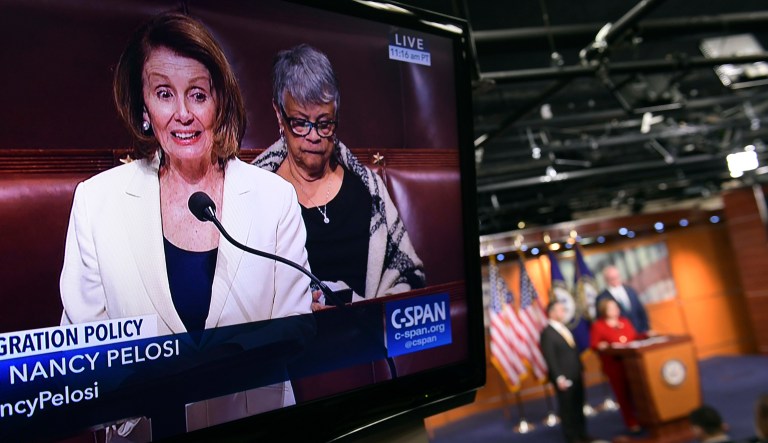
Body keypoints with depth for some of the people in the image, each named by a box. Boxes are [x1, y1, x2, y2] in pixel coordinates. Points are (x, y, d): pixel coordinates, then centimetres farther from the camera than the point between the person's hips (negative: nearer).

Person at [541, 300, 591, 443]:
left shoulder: (564, 328, 12)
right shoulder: (547, 333, -15)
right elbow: (550, 358, -19)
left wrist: (580, 368, 13)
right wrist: (559, 378, -21)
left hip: (576, 375, 8)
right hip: (564, 378, -8)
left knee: (578, 406, 16)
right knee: (567, 408, 4)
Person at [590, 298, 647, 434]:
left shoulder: (624, 321, 14)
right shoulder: (597, 325, -5)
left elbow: (634, 337, 20)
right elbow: (593, 344, -9)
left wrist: (646, 335, 7)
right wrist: (600, 346, -29)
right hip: (615, 365, -5)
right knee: (623, 394, 0)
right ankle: (632, 423, 10)